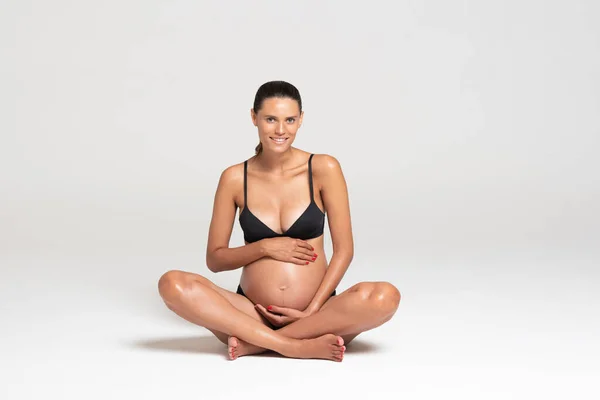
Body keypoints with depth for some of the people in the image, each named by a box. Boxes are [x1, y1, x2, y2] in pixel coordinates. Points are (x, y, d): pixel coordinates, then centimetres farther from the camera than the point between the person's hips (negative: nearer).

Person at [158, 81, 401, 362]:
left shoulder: (324, 169, -1)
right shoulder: (235, 178, 2)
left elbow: (344, 250, -1)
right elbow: (214, 259, 7)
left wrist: (311, 312, -11)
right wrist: (264, 247, -10)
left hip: (316, 312, -1)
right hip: (252, 314, 1)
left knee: (385, 297, -31)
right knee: (173, 284, -25)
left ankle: (253, 343, -20)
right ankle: (299, 345, -25)